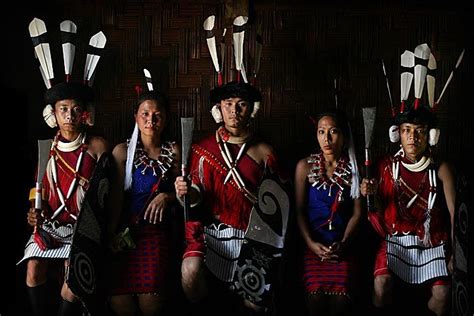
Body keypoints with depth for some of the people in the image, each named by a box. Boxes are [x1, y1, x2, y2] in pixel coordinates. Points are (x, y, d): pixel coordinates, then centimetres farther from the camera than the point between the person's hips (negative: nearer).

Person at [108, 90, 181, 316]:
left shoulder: (173, 152, 10)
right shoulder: (123, 151, 7)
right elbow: (116, 196, -1)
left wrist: (166, 197, -6)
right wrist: (111, 233, -13)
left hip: (158, 231, 0)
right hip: (126, 229, 0)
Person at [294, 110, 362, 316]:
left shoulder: (353, 168, 5)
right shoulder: (305, 166, 5)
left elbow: (357, 212, 4)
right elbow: (299, 210, 2)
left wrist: (343, 243, -8)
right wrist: (311, 243, -10)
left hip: (342, 247, 0)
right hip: (313, 244, 0)